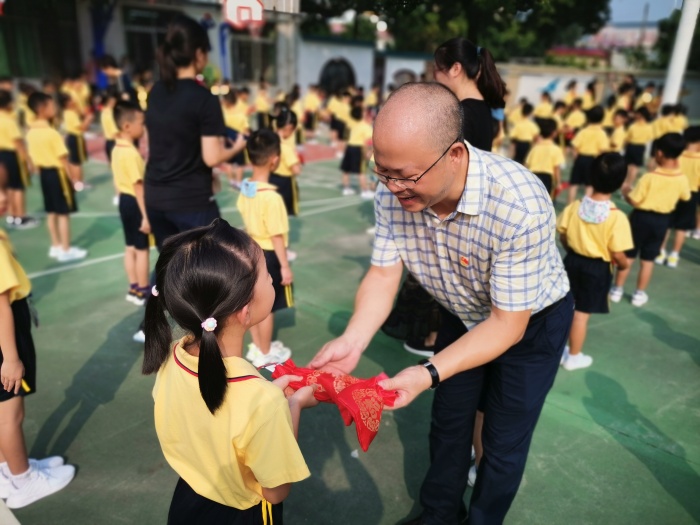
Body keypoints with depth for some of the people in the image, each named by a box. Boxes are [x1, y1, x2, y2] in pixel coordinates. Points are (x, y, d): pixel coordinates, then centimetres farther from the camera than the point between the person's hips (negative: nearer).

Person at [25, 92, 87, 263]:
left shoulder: (31, 132, 5)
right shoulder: (52, 133, -19)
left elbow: (32, 157, 11)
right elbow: (63, 159, -19)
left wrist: (41, 172, 21)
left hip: (44, 173, 8)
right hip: (57, 173, -8)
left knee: (51, 212, 16)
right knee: (63, 213, 0)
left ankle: (56, 246, 25)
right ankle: (66, 250, 6)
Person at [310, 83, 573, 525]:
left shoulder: (521, 207, -39)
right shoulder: (393, 195, -26)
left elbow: (508, 324, -31)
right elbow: (384, 275, -17)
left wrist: (429, 373, -42)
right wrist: (352, 341, -35)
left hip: (531, 322, -4)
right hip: (465, 316, 4)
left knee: (504, 442, 9)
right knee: (448, 422, 18)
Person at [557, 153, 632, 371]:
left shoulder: (573, 206, -10)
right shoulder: (617, 217, -22)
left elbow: (563, 237, 0)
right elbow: (617, 254, -18)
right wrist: (625, 264, 5)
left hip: (572, 261, 4)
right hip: (597, 268, -4)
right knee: (582, 313, 8)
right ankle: (574, 357, 25)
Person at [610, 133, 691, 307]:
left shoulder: (649, 177, -21)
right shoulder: (682, 179, -8)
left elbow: (634, 201, -18)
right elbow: (685, 197, 11)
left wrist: (626, 193, 2)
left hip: (641, 217, -3)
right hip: (662, 221, 3)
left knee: (628, 256, 9)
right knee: (648, 259, 13)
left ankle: (617, 290, 17)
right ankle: (640, 294, 21)